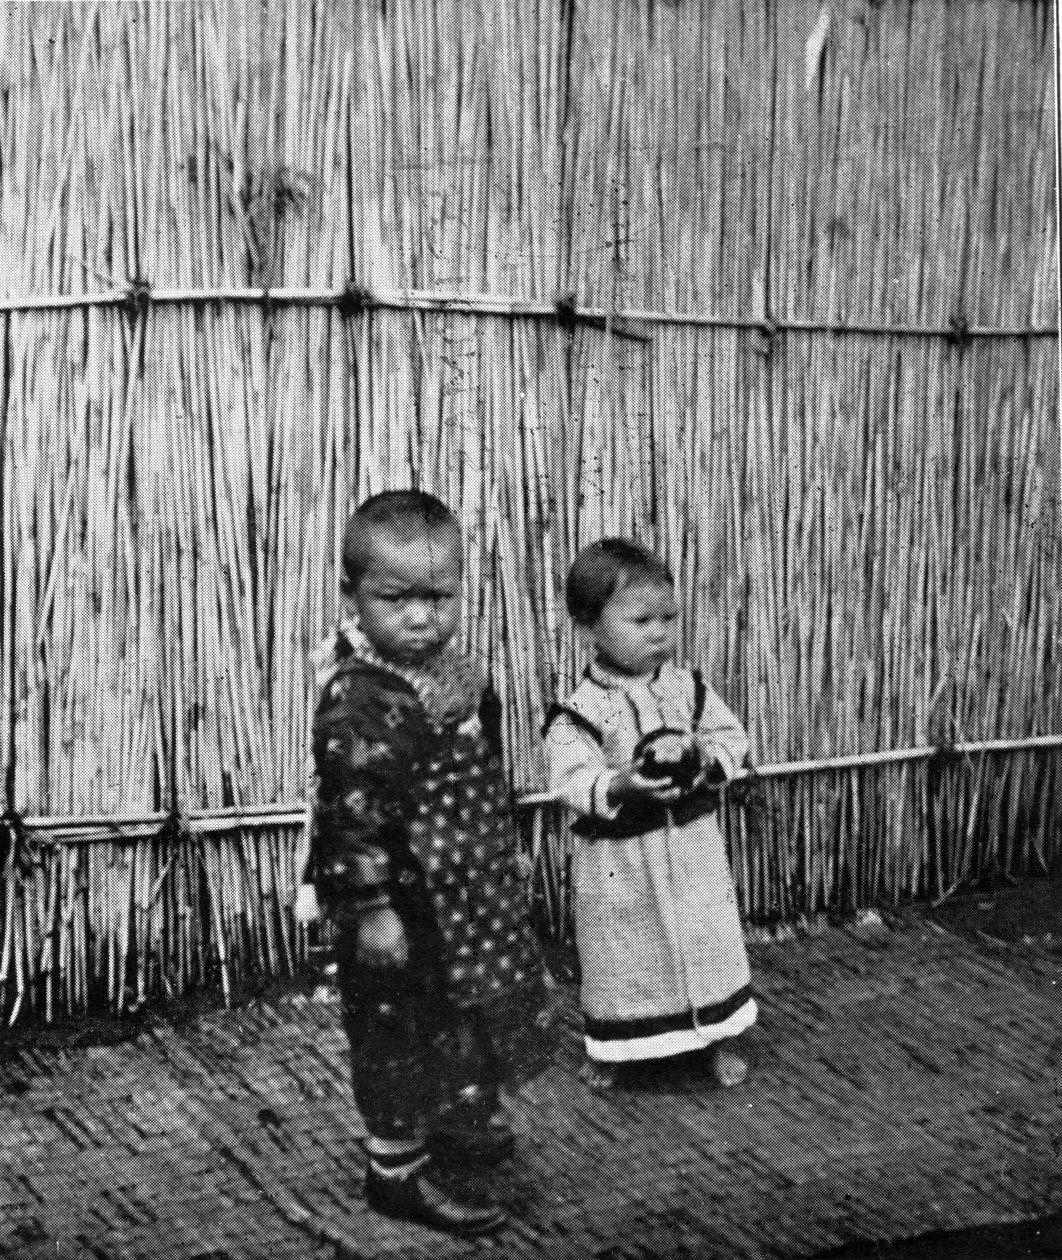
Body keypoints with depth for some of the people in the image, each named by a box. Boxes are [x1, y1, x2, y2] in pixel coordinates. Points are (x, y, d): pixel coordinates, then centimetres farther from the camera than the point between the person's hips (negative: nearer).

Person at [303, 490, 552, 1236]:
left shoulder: (445, 669, 3)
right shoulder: (360, 702, -27)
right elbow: (351, 813, -27)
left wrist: (503, 855, 23)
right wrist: (370, 908, -27)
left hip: (467, 894, 10)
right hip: (406, 905, -10)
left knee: (467, 1015, 25)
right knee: (405, 1031, 5)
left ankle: (449, 1118, 46)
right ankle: (397, 1171, 20)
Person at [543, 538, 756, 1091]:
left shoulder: (688, 688, -2)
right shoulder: (580, 711, -16)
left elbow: (730, 736, 2)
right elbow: (573, 779, -23)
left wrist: (709, 758, -19)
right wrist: (620, 786, -40)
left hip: (692, 846, 4)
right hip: (617, 859, -3)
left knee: (708, 943, 14)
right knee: (618, 956, 11)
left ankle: (718, 1036, 34)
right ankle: (607, 1046, 32)